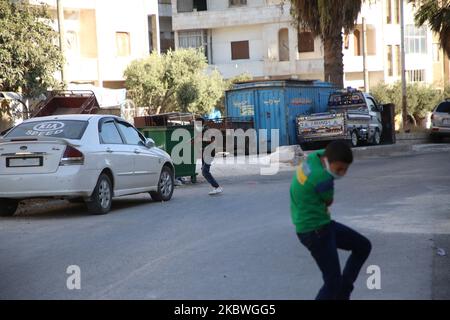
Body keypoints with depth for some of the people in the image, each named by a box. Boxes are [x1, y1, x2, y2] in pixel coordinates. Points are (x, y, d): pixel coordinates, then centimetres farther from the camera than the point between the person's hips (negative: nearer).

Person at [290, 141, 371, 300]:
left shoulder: (317, 156, -3)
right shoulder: (323, 179, -29)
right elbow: (329, 201, -8)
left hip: (322, 223, 10)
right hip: (315, 231, -10)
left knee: (363, 246, 17)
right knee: (333, 282, -3)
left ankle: (341, 295, 20)